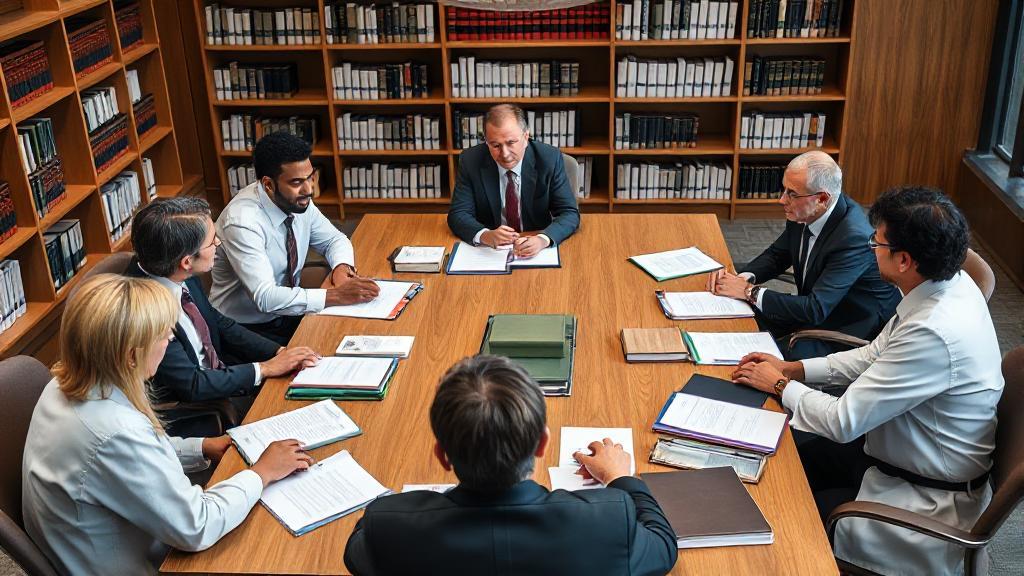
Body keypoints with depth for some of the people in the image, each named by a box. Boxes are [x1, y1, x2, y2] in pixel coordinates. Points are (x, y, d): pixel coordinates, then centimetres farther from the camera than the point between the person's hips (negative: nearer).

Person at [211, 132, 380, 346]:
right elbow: (265, 297, -32)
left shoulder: (299, 201, -6)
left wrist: (342, 267, -13)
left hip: (286, 312, 7)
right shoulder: (242, 222, -27)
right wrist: (336, 295, -34)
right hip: (245, 330, -7)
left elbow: (334, 239, 10)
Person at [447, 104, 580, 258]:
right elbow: (458, 214, -7)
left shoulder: (550, 159, -9)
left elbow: (570, 213, -9)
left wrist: (543, 239, -30)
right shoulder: (470, 161, -7)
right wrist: (484, 235, -29)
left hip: (537, 254, 0)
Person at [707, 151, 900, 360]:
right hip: (815, 307, 8)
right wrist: (743, 278, -12)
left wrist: (749, 291, -26)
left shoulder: (854, 237, -31)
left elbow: (815, 310, -32)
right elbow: (777, 255, 10)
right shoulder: (804, 214, -8)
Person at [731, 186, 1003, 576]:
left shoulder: (934, 333, -36)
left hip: (927, 500, -8)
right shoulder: (950, 283, -8)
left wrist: (779, 385, -10)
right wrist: (792, 369, 1)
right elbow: (875, 354, 7)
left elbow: (843, 421, -27)